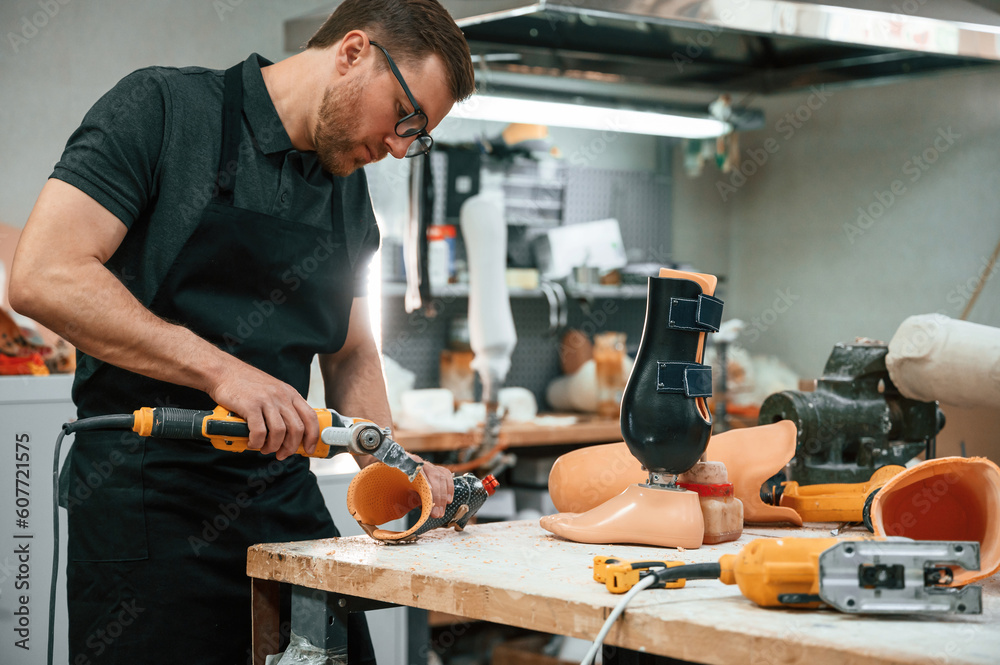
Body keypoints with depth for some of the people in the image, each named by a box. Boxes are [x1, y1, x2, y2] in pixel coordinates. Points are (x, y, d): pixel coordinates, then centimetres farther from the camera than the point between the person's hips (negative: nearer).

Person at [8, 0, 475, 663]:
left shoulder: (350, 191, 13)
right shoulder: (163, 106, -8)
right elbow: (43, 276, -19)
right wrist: (221, 370, -24)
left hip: (289, 505, 6)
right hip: (148, 506, -6)